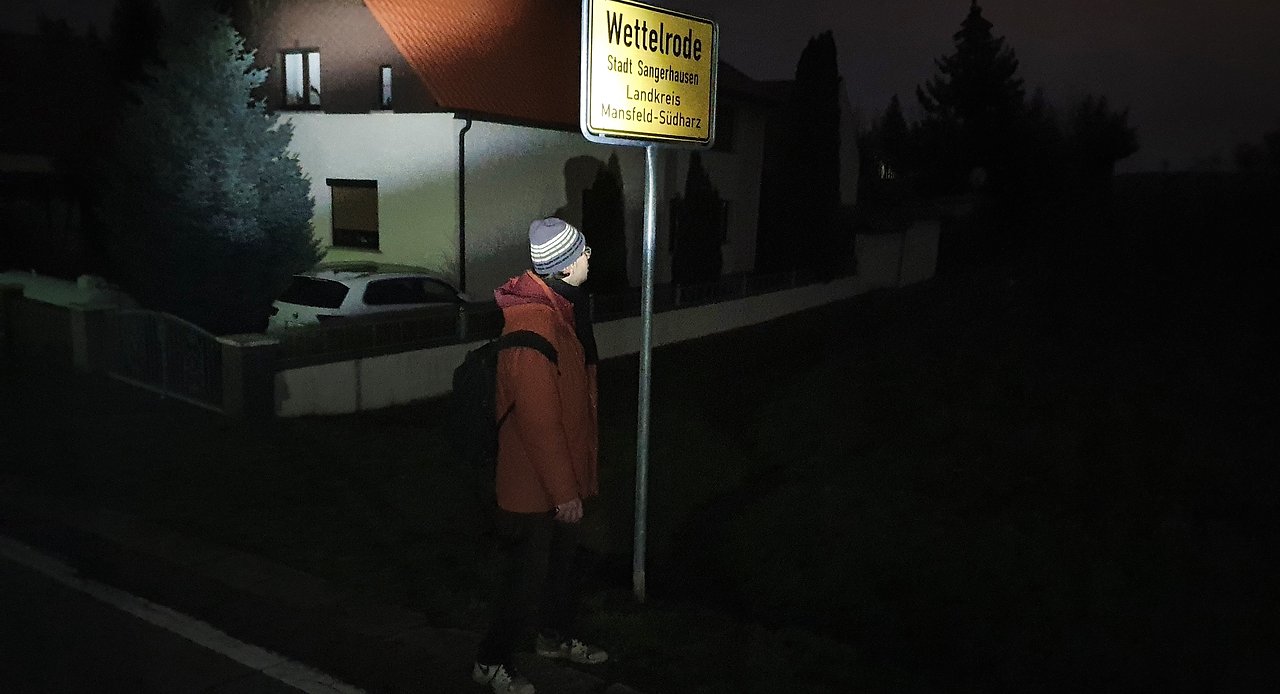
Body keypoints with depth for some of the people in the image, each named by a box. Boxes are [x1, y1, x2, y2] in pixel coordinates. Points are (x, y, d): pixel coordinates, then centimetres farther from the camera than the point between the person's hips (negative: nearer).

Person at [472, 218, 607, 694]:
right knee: (527, 573, 6)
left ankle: (556, 636, 45)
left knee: (562, 559, 24)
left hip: (566, 470, 9)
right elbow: (538, 419, -27)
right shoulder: (533, 324, -28)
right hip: (536, 481, -9)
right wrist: (563, 490, -21)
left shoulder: (559, 305, 5)